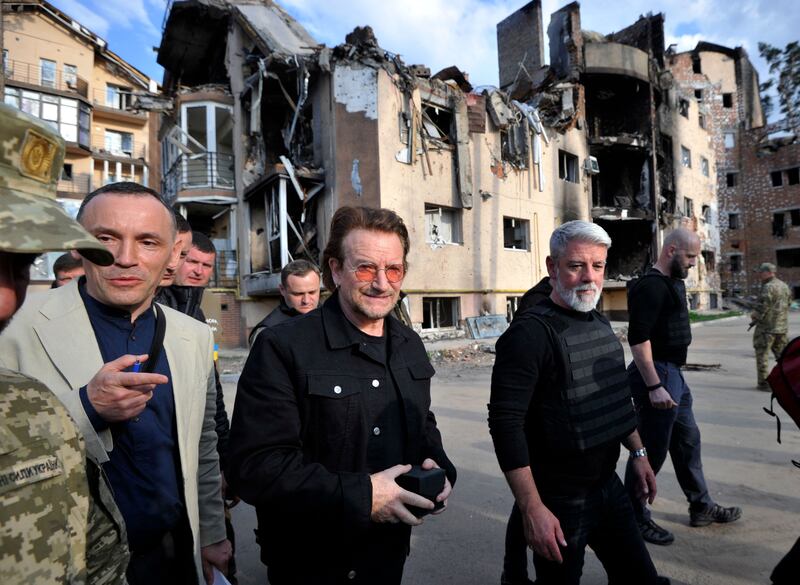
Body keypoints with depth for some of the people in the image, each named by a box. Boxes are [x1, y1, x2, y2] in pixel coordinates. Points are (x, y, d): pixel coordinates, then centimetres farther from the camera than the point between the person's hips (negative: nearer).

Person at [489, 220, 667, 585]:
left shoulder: (600, 324, 5)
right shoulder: (531, 332, -21)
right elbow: (506, 423, -25)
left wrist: (638, 452, 17)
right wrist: (532, 508, -25)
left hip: (608, 486, 8)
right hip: (559, 500, -7)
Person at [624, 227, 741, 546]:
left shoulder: (672, 282, 14)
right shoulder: (650, 286, -18)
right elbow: (638, 339, -25)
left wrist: (670, 379, 19)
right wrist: (654, 387, -27)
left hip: (674, 374, 11)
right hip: (657, 374, -11)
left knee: (688, 440, 21)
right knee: (651, 450, -2)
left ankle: (702, 507, 37)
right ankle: (636, 519, 12)